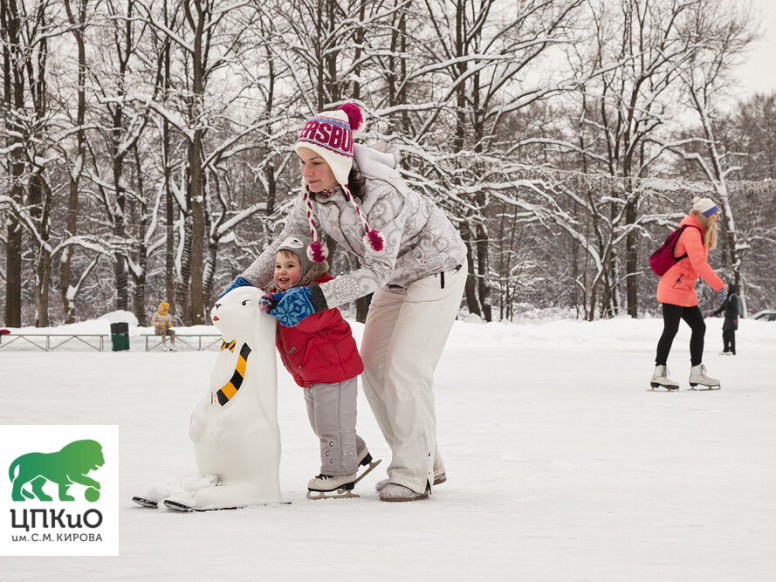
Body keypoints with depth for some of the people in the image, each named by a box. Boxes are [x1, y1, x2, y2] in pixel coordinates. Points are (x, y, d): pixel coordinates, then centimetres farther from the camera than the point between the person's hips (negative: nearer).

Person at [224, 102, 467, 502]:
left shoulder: (383, 195, -37)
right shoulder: (314, 193, -14)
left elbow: (377, 270, -36)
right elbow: (286, 245, -3)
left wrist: (315, 297, -44)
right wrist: (246, 284, -17)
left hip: (437, 269, -8)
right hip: (397, 277, 8)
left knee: (405, 370, -15)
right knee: (373, 368, 5)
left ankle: (413, 475, -6)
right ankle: (427, 463, 16)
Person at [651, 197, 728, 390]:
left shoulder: (700, 233, 15)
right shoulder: (691, 233, -17)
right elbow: (699, 264, -24)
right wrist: (720, 286, -21)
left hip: (686, 291, 10)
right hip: (673, 288, -10)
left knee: (699, 327, 8)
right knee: (671, 329, -10)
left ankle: (696, 373, 11)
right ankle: (659, 373, -7)